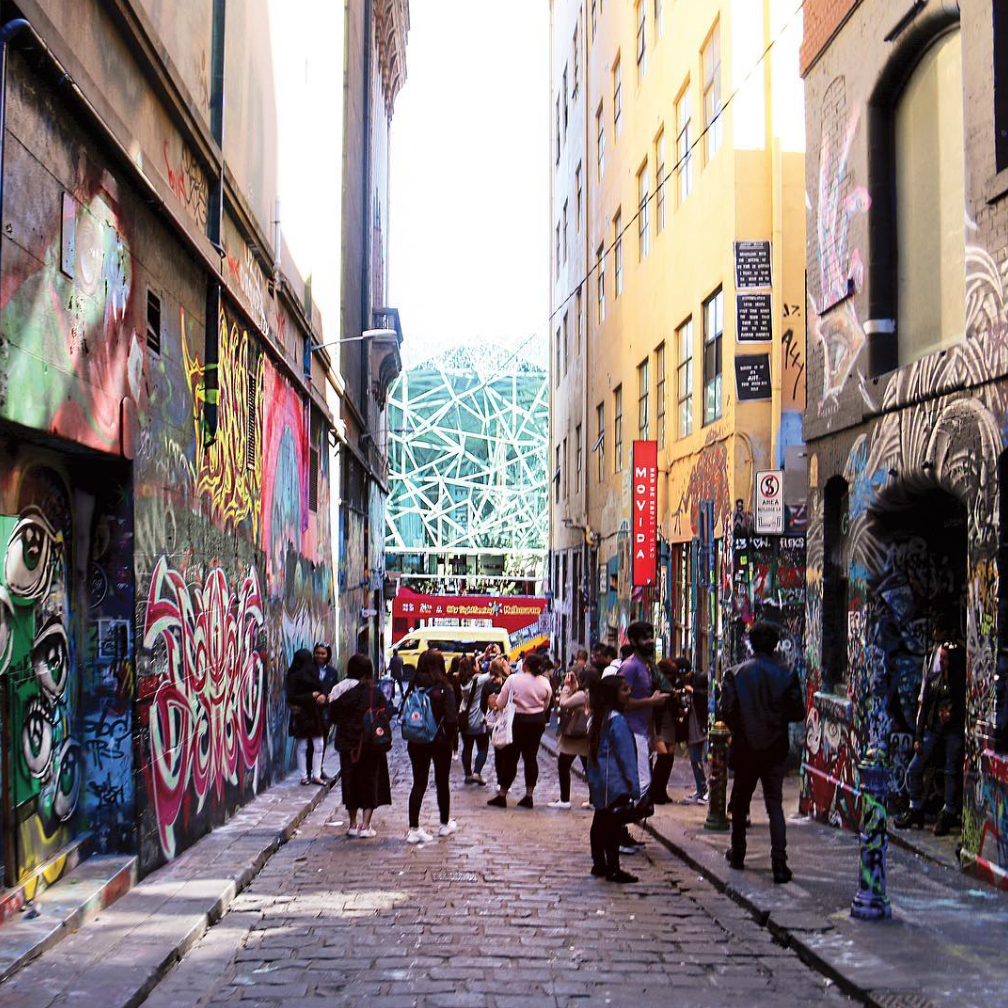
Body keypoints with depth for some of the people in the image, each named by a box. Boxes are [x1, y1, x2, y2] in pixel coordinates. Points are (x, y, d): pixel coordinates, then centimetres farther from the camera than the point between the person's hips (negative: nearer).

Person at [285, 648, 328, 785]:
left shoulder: (313, 674, 10)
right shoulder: (293, 677, -8)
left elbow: (320, 690, 17)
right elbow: (291, 697, -12)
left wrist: (322, 696, -8)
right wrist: (312, 696, -11)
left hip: (316, 714, 6)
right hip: (301, 714, -6)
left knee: (318, 746, 3)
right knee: (302, 746, 2)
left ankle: (316, 775, 10)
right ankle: (304, 776, 9)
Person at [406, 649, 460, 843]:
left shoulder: (414, 686, -4)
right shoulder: (444, 688, -13)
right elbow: (451, 718, -17)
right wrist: (451, 739, -3)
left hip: (416, 742, 2)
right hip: (440, 741, -2)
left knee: (419, 783, 5)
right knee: (442, 783, 15)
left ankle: (414, 829, -2)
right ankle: (445, 824, 30)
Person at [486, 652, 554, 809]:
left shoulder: (513, 679, -14)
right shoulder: (545, 682, -3)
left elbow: (500, 703, -10)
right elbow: (546, 705, 9)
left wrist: (496, 705, 11)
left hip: (518, 720, -3)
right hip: (538, 720, 3)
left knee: (511, 757, 3)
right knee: (531, 757, 8)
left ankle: (502, 795, 7)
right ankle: (528, 796, 8)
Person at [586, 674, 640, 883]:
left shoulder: (598, 719, 10)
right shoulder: (617, 720, -17)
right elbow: (626, 755, -15)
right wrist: (634, 786, -11)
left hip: (597, 781, 9)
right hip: (615, 782, -9)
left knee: (600, 822, 15)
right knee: (613, 824, -4)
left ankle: (599, 864, 23)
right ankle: (613, 869, -1)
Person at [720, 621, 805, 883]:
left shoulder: (735, 675, -8)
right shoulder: (786, 676, -7)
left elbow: (726, 712, -10)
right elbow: (798, 713, -4)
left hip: (745, 748, 0)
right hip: (775, 749, 0)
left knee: (740, 802, 17)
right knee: (775, 805, 3)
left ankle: (737, 854, 30)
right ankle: (779, 863, -7)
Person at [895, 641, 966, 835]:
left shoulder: (962, 682, -3)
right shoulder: (932, 679, 9)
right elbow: (924, 708, 9)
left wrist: (952, 715, -19)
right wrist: (918, 737, 5)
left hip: (955, 732, -4)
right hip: (932, 730, 5)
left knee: (952, 773, 0)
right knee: (914, 770, 2)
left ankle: (947, 814, 12)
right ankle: (915, 810, 16)